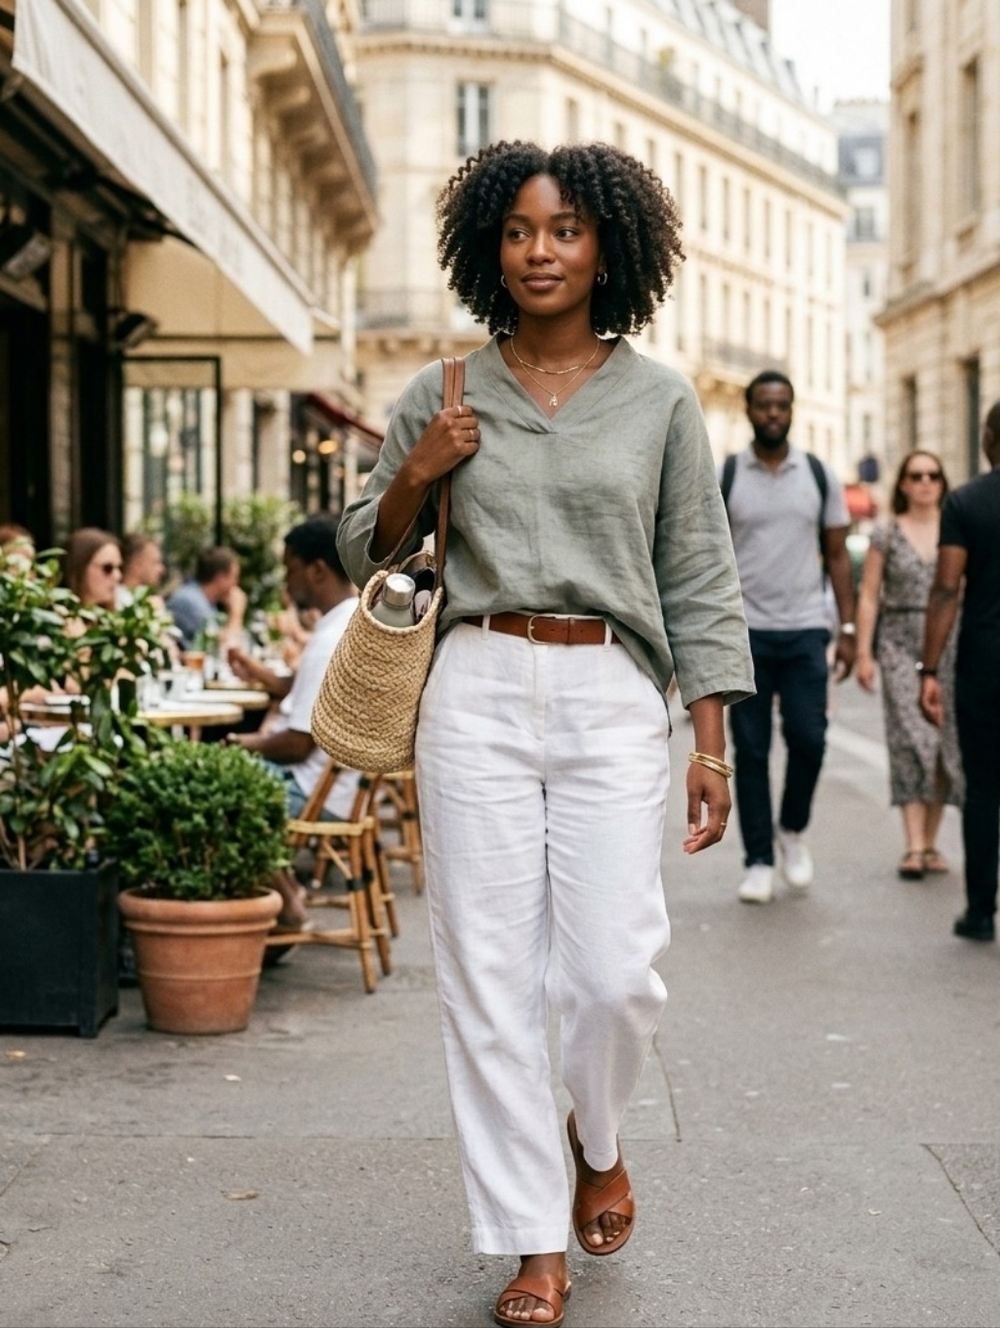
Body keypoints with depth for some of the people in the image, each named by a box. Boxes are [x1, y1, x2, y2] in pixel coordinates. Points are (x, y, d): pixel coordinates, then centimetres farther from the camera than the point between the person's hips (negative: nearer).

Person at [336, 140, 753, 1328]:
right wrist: (413, 475, -5)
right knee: (490, 974, 1)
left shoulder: (659, 401, 5)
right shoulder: (443, 396, 8)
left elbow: (699, 582, 6)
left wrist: (712, 745, 0)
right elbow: (364, 556, 14)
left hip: (610, 696, -1)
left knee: (615, 970, -6)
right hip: (477, 692, 1)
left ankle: (597, 1138, 29)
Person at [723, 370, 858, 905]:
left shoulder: (820, 476, 6)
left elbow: (837, 555, 9)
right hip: (745, 631, 0)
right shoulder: (725, 477, 3)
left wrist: (848, 629, 2)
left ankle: (792, 829, 19)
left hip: (806, 629, 1)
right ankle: (758, 861, 9)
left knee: (808, 738, -8)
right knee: (750, 750, 1)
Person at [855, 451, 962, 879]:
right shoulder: (886, 534, 5)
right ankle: (914, 845, -15)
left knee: (946, 741, 1)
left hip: (950, 643, 2)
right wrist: (863, 653, -2)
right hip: (900, 642, -2)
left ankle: (930, 843, 12)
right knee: (910, 737, -12)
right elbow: (868, 596, 5)